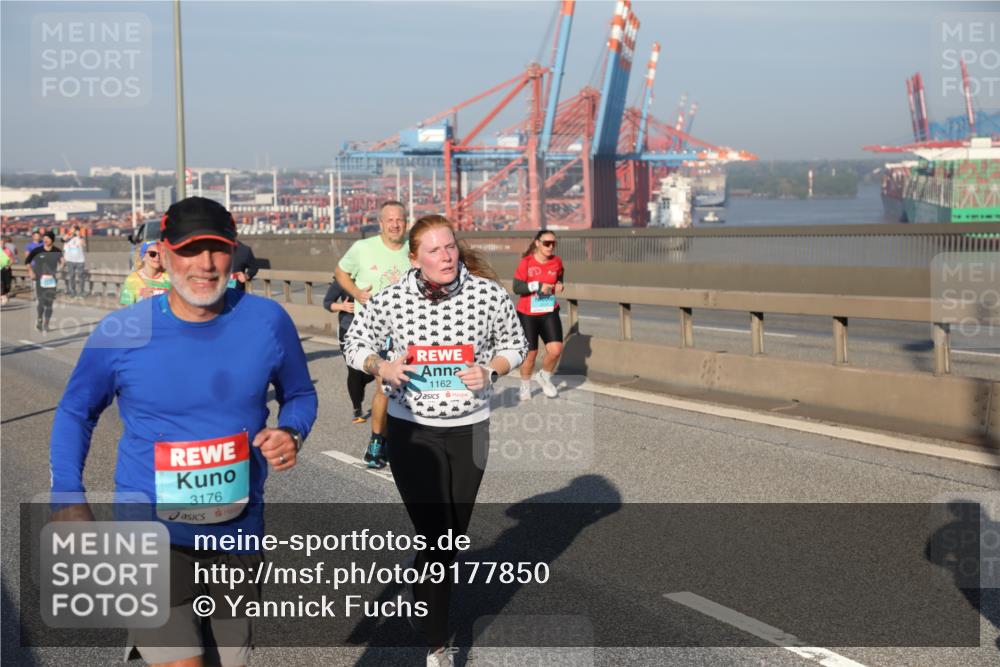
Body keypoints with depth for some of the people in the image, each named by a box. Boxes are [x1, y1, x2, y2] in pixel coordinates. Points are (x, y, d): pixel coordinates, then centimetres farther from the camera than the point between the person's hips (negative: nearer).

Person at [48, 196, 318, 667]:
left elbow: (299, 394, 9)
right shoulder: (121, 332, -12)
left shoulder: (267, 321, -7)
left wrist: (291, 434, -12)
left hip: (239, 534, 3)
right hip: (151, 535, -3)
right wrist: (68, 497, -7)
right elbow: (75, 412, 4)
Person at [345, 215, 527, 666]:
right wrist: (380, 367, -18)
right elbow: (356, 344, 3)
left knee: (454, 537, 17)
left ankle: (430, 602, 45)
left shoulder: (489, 294, -10)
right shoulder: (390, 300, -12)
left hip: (469, 430, 2)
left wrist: (491, 370, -16)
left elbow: (515, 345, 4)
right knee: (434, 539, -7)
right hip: (411, 431, -2)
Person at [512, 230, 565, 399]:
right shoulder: (526, 262, -12)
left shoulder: (557, 262, 0)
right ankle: (525, 387, 29)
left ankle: (544, 377, 18)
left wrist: (559, 285, 0)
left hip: (549, 313, 3)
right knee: (530, 353, 4)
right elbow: (517, 288, -14)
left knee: (555, 349, -12)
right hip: (527, 315, -3)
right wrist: (538, 286, -23)